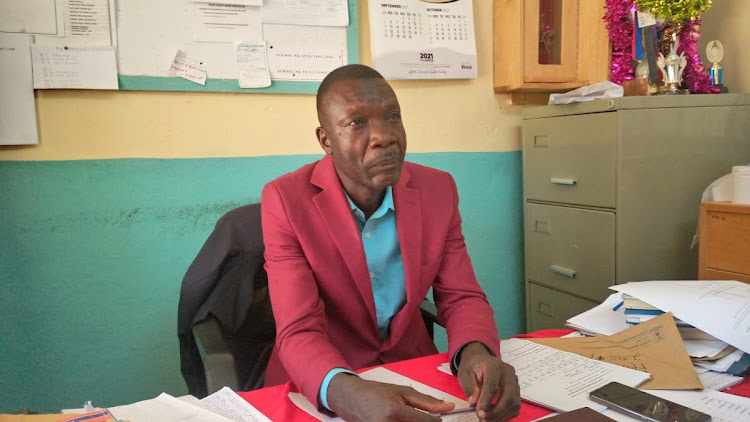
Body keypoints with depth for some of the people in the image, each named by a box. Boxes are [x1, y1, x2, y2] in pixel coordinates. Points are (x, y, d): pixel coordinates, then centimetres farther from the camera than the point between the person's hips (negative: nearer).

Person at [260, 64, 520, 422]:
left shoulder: (438, 190, -4)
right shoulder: (285, 201, -14)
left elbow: (460, 297, -3)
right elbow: (299, 332, -19)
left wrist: (476, 355, -24)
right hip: (321, 389, -2)